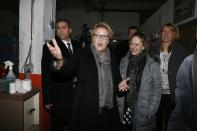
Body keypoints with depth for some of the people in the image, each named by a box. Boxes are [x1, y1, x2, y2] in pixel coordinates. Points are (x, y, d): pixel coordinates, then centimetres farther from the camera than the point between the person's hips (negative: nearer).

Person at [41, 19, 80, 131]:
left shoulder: (78, 46, 6)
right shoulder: (49, 47, -4)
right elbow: (46, 74, -6)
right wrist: (47, 99, -9)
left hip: (77, 94, 4)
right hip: (59, 96, -3)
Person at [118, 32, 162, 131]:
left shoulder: (152, 64, -9)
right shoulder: (124, 60, 3)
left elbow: (157, 89, -7)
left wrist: (151, 111, -11)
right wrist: (120, 85, -8)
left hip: (144, 112, -3)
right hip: (126, 109, 4)